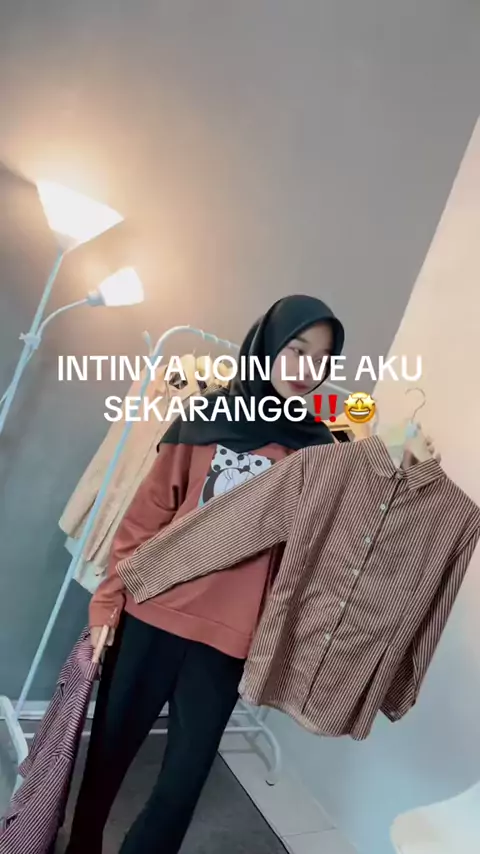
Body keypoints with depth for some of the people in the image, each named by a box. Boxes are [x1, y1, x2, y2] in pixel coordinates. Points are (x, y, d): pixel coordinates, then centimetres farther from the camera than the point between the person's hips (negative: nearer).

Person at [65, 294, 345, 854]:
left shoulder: (321, 450, 2)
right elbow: (145, 516, 1)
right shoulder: (208, 419, 0)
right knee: (109, 750, 15)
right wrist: (106, 602, -1)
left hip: (228, 637, 0)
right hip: (152, 615, 1)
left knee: (184, 781, 7)